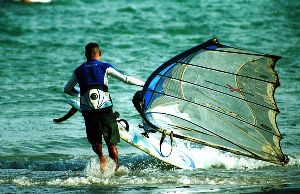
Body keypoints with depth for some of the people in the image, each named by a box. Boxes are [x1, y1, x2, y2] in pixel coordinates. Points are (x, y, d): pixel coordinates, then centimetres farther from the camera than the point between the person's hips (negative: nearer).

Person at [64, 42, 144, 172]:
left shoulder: (79, 71, 12)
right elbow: (125, 79, -2)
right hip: (105, 109, -2)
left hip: (87, 111, 2)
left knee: (95, 141, 15)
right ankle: (116, 168, 4)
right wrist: (144, 83, 11)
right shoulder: (104, 67, 3)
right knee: (111, 142, 8)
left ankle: (101, 156, -12)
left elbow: (67, 90, 23)